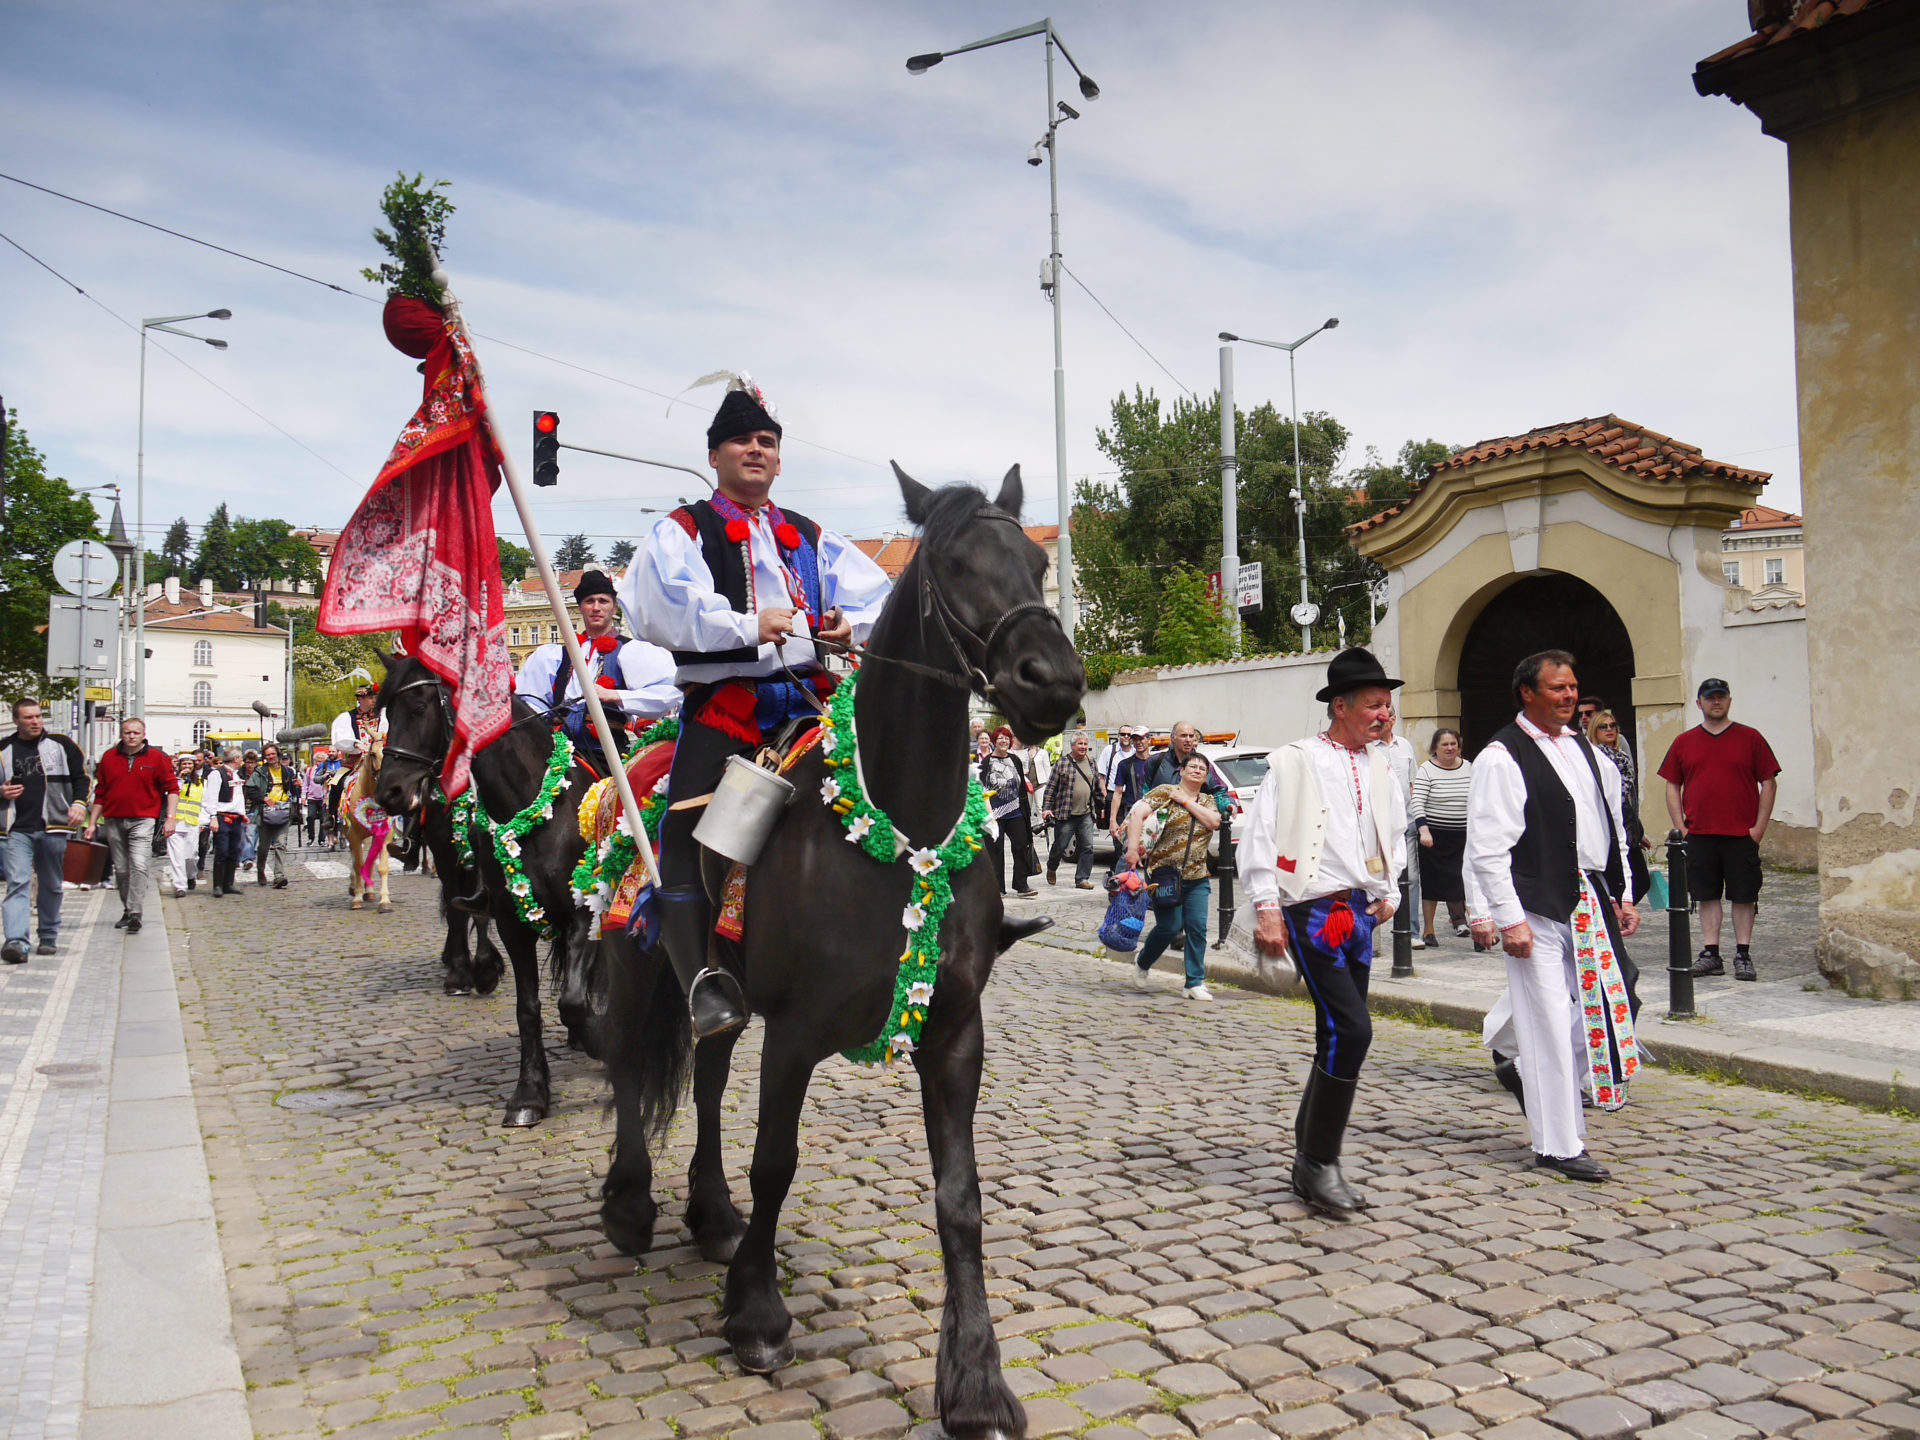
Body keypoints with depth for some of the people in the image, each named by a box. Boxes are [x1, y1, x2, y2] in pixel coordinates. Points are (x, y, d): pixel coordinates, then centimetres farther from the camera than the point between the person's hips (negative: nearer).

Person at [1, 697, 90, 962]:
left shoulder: (61, 745, 7)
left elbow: (81, 777, 9)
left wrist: (79, 803, -7)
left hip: (53, 828, 1)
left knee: (52, 885, 11)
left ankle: (48, 937, 25)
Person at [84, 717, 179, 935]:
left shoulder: (157, 758, 1)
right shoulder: (109, 758, 10)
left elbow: (172, 789, 3)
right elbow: (100, 794, 15)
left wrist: (170, 817, -7)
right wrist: (92, 823, 12)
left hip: (142, 821, -4)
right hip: (114, 821, 4)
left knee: (138, 866, -16)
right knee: (121, 870, 10)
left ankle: (135, 914, -18)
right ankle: (127, 911, 23)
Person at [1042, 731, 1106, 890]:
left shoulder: (1092, 764, 12)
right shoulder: (1062, 762, -3)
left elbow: (1097, 788, 21)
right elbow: (1051, 787, -3)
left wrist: (1101, 807, 21)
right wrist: (1046, 808, -9)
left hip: (1086, 814, 4)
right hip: (1065, 814, -4)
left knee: (1087, 847, -2)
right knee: (1060, 846, 6)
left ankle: (1082, 878, 6)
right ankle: (1051, 869, 33)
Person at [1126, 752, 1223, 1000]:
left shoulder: (1207, 801, 15)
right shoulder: (1164, 792, -1)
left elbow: (1213, 822, -6)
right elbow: (1137, 813, -12)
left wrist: (1186, 801, -7)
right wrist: (1132, 848, -22)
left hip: (1197, 878, 5)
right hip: (1164, 873, -5)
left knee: (1197, 928, -2)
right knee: (1169, 927, -6)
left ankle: (1195, 983, 6)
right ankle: (1142, 965, 20)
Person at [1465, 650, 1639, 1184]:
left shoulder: (1584, 749, 15)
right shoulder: (1501, 757, -9)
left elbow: (1614, 828, 21)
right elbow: (1488, 848, -13)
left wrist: (1622, 895, 15)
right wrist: (1508, 918, -16)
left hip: (1590, 903, 8)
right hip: (1538, 908, -8)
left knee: (1593, 1014, 11)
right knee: (1549, 1023, -2)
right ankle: (1557, 1144, 7)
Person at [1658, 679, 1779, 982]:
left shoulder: (1750, 738, 4)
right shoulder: (1683, 742, 8)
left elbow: (1769, 783, 3)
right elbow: (1672, 786, 10)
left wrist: (1759, 826, -5)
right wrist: (1680, 827, 1)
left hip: (1742, 834, -2)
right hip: (1699, 833, 2)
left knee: (1743, 896, 3)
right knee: (1707, 895, 6)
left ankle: (1743, 956, 10)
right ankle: (1710, 954, 12)